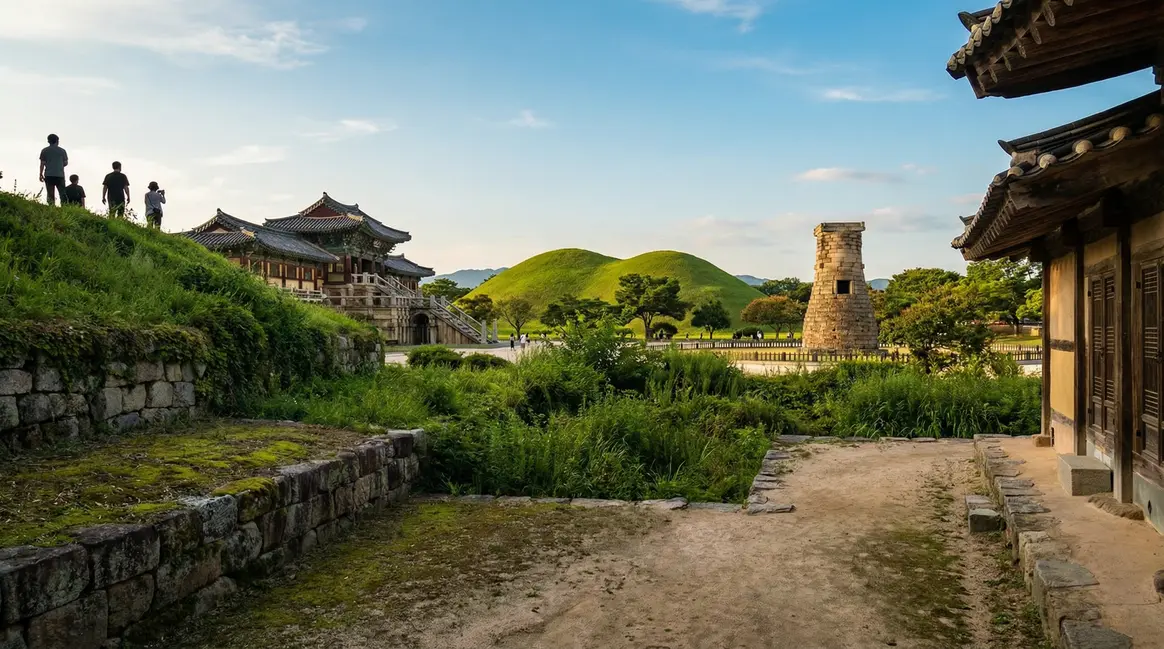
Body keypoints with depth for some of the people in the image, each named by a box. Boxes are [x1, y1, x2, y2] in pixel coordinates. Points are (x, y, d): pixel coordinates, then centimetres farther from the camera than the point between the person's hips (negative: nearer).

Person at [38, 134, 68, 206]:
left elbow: (42, 163, 1)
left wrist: (41, 174, 6)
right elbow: (66, 163, 8)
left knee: (51, 195, 0)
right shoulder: (62, 151, 6)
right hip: (60, 175, 0)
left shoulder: (44, 151, 5)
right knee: (63, 194, 3)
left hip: (49, 175, 0)